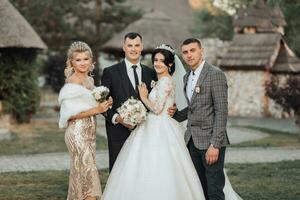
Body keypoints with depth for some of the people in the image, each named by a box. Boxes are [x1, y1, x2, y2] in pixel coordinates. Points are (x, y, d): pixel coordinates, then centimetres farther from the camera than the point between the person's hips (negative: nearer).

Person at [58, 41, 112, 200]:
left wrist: (103, 105, 6)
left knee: (80, 174, 10)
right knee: (88, 172, -12)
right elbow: (70, 114, -16)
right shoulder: (72, 82, -12)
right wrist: (96, 110, -18)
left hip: (89, 132, 8)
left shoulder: (90, 80, 13)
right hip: (78, 132, -8)